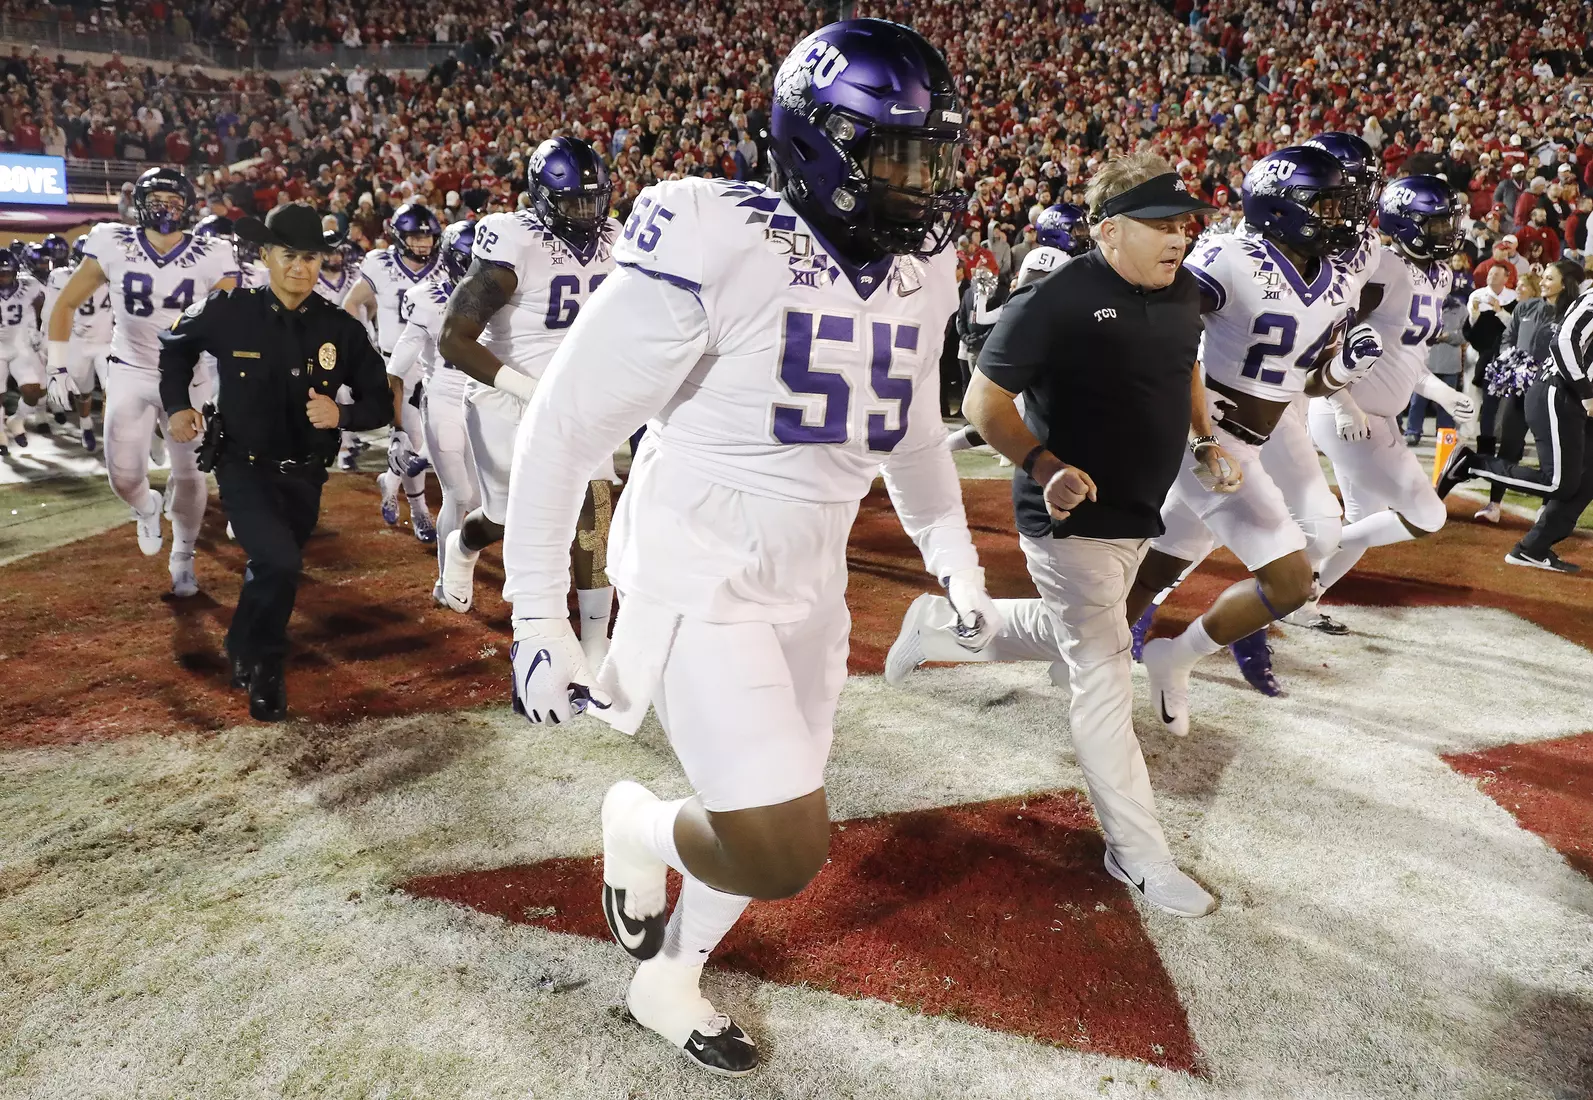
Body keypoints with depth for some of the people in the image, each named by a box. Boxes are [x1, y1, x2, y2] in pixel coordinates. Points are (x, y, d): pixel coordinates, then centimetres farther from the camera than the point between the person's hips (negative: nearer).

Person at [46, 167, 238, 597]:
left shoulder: (209, 257, -10)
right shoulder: (113, 246, -8)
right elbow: (66, 304, 1)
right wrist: (58, 367, -3)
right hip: (130, 373, 0)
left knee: (189, 474, 4)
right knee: (124, 475, -8)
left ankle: (182, 558, 25)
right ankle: (147, 510, 29)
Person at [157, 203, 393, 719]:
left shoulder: (341, 328, -8)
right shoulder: (229, 311, -10)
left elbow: (380, 404, -3)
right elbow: (175, 346, 11)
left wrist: (341, 415, -22)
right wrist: (177, 406, 0)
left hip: (304, 476, 3)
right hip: (243, 468, -3)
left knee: (272, 573, 19)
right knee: (280, 563, -24)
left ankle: (242, 652, 49)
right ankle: (264, 666, 1)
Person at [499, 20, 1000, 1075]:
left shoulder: (917, 272, 2)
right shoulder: (719, 249, -21)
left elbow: (914, 429, 19)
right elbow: (565, 427, -16)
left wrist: (959, 565, 16)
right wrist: (539, 620, -15)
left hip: (811, 587, 7)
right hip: (699, 582, -7)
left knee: (777, 839, 16)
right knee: (782, 853, -12)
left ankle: (669, 981, 45)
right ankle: (641, 826, 23)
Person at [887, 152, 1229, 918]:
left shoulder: (1182, 290, 3)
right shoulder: (1056, 301, -21)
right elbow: (985, 401, -17)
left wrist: (1206, 441, 9)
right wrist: (1045, 467, -30)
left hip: (1138, 514, 9)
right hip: (1073, 517, -9)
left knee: (1074, 636, 25)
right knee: (1104, 676, -2)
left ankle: (944, 626, 43)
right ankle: (1137, 852, 10)